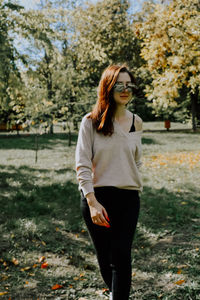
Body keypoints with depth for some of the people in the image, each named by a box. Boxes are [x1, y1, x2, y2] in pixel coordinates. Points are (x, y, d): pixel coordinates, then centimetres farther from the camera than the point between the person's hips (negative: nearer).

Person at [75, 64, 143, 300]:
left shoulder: (136, 123, 7)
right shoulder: (91, 122, -4)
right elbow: (82, 165, -9)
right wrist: (92, 202, -16)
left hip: (128, 199, 2)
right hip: (97, 198, -1)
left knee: (121, 256, -6)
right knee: (104, 257, 11)